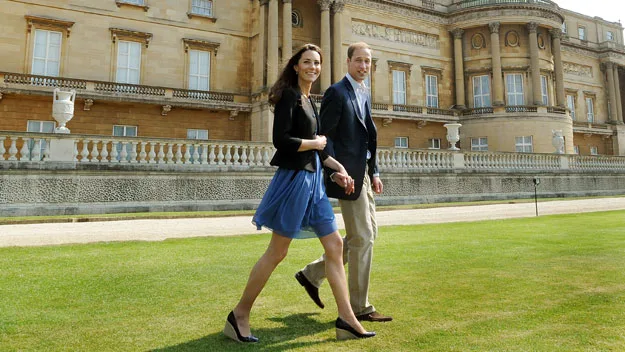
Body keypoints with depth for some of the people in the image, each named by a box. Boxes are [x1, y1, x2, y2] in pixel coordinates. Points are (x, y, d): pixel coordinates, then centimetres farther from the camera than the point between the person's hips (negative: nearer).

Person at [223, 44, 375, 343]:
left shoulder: (309, 101, 17)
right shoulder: (289, 95, -9)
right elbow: (281, 140, -21)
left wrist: (338, 167, 12)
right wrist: (316, 143, -9)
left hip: (313, 179, 9)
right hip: (294, 178, -9)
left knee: (335, 245, 8)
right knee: (276, 252, -1)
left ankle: (346, 319, 17)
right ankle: (239, 316, 15)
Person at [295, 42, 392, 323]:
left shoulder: (365, 93, 18)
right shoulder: (337, 92, -8)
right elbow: (323, 135, -14)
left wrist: (374, 172, 14)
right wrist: (334, 171, -21)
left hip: (363, 173, 10)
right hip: (347, 174, -9)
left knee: (367, 235, 15)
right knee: (362, 238, -3)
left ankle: (313, 274, 24)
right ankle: (360, 306, 13)